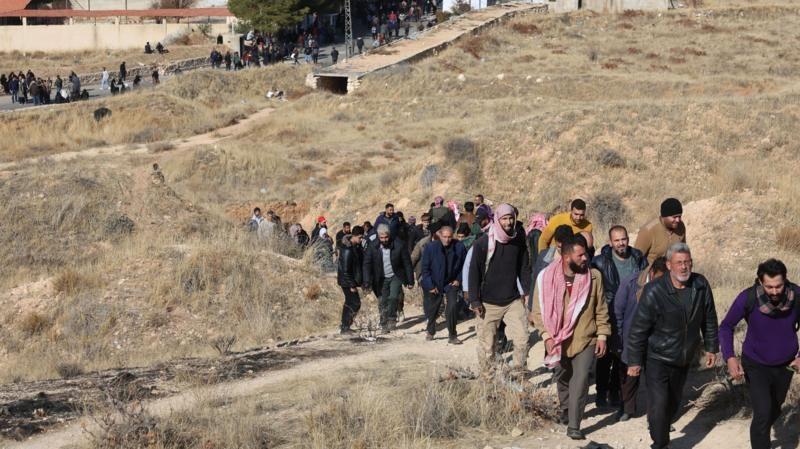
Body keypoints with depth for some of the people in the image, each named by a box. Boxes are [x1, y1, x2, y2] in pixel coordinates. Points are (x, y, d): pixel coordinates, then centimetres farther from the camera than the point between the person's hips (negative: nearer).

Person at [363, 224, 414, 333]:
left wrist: (410, 281, -5)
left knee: (393, 297, -21)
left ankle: (392, 319, -2)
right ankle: (384, 324, 17)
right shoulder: (373, 247, -9)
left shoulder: (399, 245, -13)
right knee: (383, 302, 3)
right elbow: (367, 264, -6)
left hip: (396, 277, -2)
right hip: (382, 279, 2)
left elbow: (407, 264, -7)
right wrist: (367, 282, -16)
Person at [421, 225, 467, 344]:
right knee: (432, 309, 11)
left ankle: (452, 336, -2)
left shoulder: (459, 247, -13)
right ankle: (430, 331, 39)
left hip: (450, 282, 0)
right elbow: (425, 268, -10)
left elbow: (464, 265, 2)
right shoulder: (431, 247, -16)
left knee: (452, 307, -15)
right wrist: (430, 285, -12)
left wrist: (458, 279, -3)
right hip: (434, 284, 0)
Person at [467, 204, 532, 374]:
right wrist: (475, 301, -9)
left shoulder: (519, 241, 2)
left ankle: (519, 373, 13)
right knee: (487, 344, 3)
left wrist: (527, 292, 4)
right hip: (489, 303, -3)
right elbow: (474, 272, -6)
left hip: (514, 300, 3)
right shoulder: (482, 243, -8)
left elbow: (524, 268, 11)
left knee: (522, 339, -3)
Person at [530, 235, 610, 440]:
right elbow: (538, 311, -5)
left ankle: (574, 426, -11)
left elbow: (601, 310, 2)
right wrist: (546, 336, -15)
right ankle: (566, 410, 46)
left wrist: (603, 335, -2)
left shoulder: (594, 276, -6)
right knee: (563, 379, 20)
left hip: (586, 340, -1)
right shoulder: (546, 277, -10)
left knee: (580, 381, -14)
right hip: (558, 342, 1)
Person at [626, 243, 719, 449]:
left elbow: (709, 319, 7)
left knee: (674, 402, 19)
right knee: (658, 404, -11)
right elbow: (638, 329, -15)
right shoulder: (654, 291, -21)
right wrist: (634, 361, -13)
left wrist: (711, 348, 10)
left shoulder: (701, 285, -8)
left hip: (684, 359, 5)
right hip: (658, 359, -5)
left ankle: (661, 431, 42)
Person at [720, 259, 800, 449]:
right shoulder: (748, 298, -27)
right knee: (763, 413, -17)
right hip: (756, 365, -3)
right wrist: (730, 358, -27)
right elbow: (726, 327, -13)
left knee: (775, 410, 24)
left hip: (785, 365, 3)